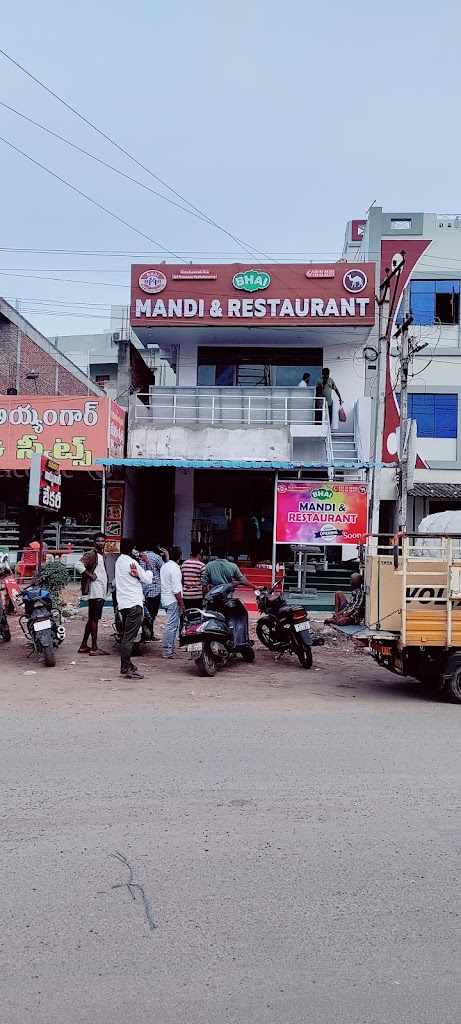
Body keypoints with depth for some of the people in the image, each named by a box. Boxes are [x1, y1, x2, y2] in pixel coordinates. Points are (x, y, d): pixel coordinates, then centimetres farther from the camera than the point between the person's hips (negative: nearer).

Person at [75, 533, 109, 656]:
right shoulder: (91, 554, -10)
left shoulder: (102, 555, 19)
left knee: (92, 619, 13)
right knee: (94, 619, -6)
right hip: (95, 591, -10)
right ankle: (94, 648, -3)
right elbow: (78, 565, -25)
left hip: (101, 592, 10)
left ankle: (84, 646, 20)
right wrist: (90, 575, -18)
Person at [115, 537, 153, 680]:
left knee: (126, 636, 16)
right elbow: (148, 579, -8)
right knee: (129, 637, -10)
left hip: (123, 603, 10)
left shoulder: (119, 561, 14)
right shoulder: (131, 563, -13)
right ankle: (126, 669, -10)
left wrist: (136, 574, -4)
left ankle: (126, 665, 23)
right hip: (134, 604, -10)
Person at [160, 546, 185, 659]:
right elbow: (176, 589, -18)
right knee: (171, 625, -6)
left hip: (165, 599, 9)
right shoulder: (175, 568, -15)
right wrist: (181, 603, -15)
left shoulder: (164, 566, 13)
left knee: (171, 625, 15)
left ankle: (170, 648, 20)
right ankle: (167, 651, -5)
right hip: (173, 600, -9)